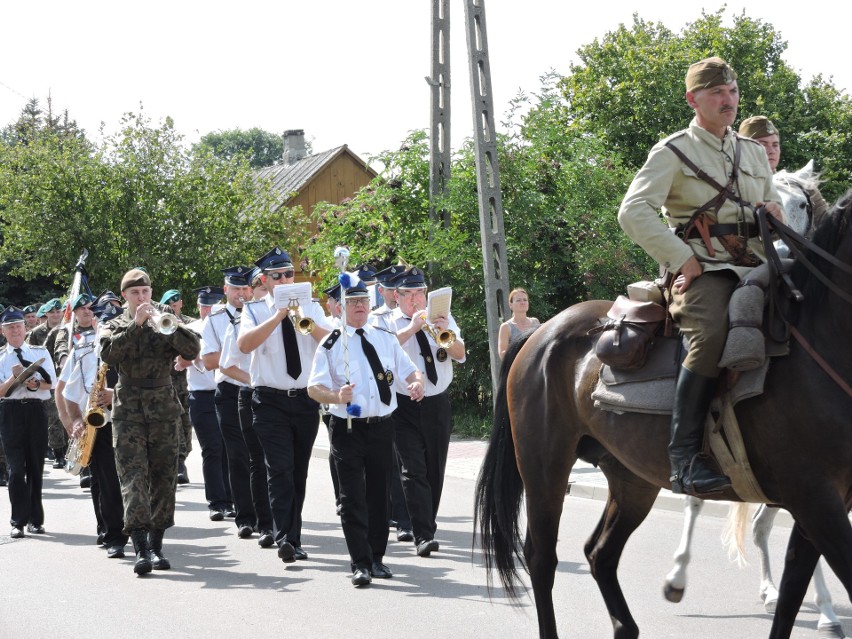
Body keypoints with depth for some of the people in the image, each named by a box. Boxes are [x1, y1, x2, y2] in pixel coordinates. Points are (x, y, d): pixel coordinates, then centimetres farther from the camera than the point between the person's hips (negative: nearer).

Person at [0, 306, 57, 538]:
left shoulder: (40, 352, 10)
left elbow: (51, 382, 3)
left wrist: (36, 383, -17)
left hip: (36, 411, 2)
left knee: (36, 467, 7)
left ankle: (35, 519, 16)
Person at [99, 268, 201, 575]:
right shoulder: (115, 326, 9)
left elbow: (192, 350, -3)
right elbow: (108, 353, -12)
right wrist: (136, 324, -16)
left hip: (164, 408, 2)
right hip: (128, 409, -2)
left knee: (164, 477, 3)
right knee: (133, 475, -12)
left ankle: (156, 544, 13)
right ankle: (141, 547, -20)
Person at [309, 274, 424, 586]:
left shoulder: (386, 339, 10)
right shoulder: (331, 345, -3)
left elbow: (409, 370, 10)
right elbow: (314, 388, -10)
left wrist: (416, 383, -14)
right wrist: (337, 396, -30)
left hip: (382, 427, 4)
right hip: (347, 428, -4)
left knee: (379, 494, 11)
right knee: (353, 497, -6)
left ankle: (376, 558, 22)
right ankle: (360, 563, -4)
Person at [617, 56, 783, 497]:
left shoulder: (754, 154, 23)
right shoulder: (674, 152, 4)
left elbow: (774, 207, 32)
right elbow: (633, 212, -8)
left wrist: (775, 213, 6)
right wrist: (682, 259, -14)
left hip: (753, 268, 6)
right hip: (701, 271, -6)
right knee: (712, 336, -35)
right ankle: (684, 456, -35)